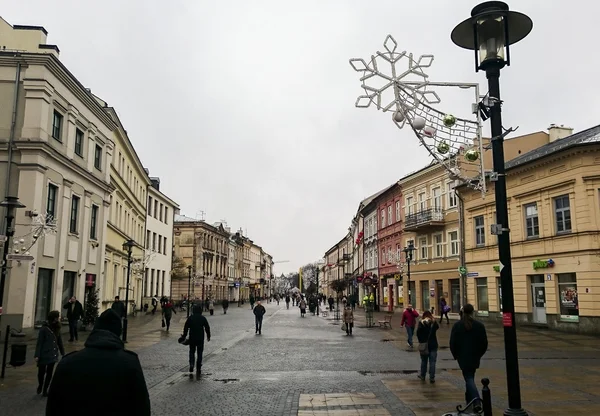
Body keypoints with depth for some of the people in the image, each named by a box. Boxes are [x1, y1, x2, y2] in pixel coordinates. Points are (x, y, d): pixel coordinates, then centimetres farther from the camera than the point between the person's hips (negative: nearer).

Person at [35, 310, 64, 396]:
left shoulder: (57, 328, 3)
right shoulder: (44, 328, -14)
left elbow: (59, 341, 9)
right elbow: (39, 342, -13)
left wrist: (63, 353, 11)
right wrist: (37, 355, -15)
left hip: (53, 355, 5)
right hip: (44, 355, -5)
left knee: (49, 373, 9)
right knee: (41, 372, 9)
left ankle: (45, 390, 22)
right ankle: (40, 385, 37)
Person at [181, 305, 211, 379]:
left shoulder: (190, 318, 0)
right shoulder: (203, 318, -2)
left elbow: (186, 328, 1)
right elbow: (207, 328, 2)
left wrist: (184, 336, 10)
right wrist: (208, 336, 12)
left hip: (192, 338, 1)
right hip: (200, 338, -1)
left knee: (192, 352, 14)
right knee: (200, 353, 9)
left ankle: (191, 367, -5)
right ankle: (198, 370, 8)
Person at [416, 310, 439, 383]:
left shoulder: (421, 323, -12)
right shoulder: (433, 323, -5)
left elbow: (418, 333, -14)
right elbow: (437, 327, 18)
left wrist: (421, 341, -3)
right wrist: (433, 319, 9)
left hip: (424, 345, -1)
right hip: (433, 345, 1)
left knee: (424, 361, 15)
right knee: (432, 362, 5)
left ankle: (422, 376, 26)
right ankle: (432, 378, 3)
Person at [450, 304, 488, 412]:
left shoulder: (457, 326, -8)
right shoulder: (479, 325, -4)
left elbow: (452, 343, -6)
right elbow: (484, 343, 0)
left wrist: (455, 355, 9)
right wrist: (479, 354, 15)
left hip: (463, 357, -3)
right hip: (475, 357, 3)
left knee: (469, 378, -1)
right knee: (470, 377, 19)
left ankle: (477, 400, -18)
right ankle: (469, 398, 30)